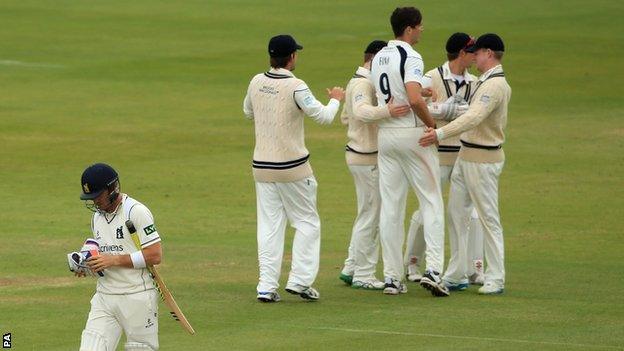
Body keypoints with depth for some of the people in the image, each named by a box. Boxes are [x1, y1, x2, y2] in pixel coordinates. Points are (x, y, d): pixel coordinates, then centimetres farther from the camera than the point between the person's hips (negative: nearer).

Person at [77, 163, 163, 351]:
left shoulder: (136, 211, -12)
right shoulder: (97, 215, 13)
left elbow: (155, 255, -17)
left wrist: (113, 260, -19)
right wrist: (87, 263, 1)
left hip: (137, 298, -7)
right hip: (104, 298, 7)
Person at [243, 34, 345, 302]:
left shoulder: (257, 82, 1)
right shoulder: (295, 87, -16)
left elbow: (248, 112, 19)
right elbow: (323, 117, -14)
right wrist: (335, 99, 5)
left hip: (262, 166, 5)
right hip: (292, 166, -5)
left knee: (269, 225, 8)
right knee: (307, 222, 9)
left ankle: (267, 286, 1)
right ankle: (300, 280, 2)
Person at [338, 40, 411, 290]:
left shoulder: (355, 82, 15)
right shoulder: (364, 84, -18)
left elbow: (345, 117, 25)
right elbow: (361, 111, -38)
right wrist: (387, 111, -53)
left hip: (358, 154, 11)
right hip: (367, 159, -11)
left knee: (368, 214, 18)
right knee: (370, 216, -4)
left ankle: (351, 269, 23)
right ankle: (363, 275, 2)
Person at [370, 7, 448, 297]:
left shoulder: (378, 57, 11)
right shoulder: (410, 57, -15)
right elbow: (415, 100, -27)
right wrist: (432, 125, -13)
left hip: (385, 134, 7)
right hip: (413, 132, -7)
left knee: (391, 205, 7)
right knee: (431, 202, -1)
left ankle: (392, 277, 6)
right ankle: (432, 270, -12)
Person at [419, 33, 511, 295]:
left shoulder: (495, 85, -19)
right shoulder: (486, 81, 14)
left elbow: (473, 118, -31)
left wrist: (440, 134, -38)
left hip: (483, 160, -10)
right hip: (466, 155, 10)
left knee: (489, 217, -5)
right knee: (456, 213, 12)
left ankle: (495, 279, -1)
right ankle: (456, 273, 18)